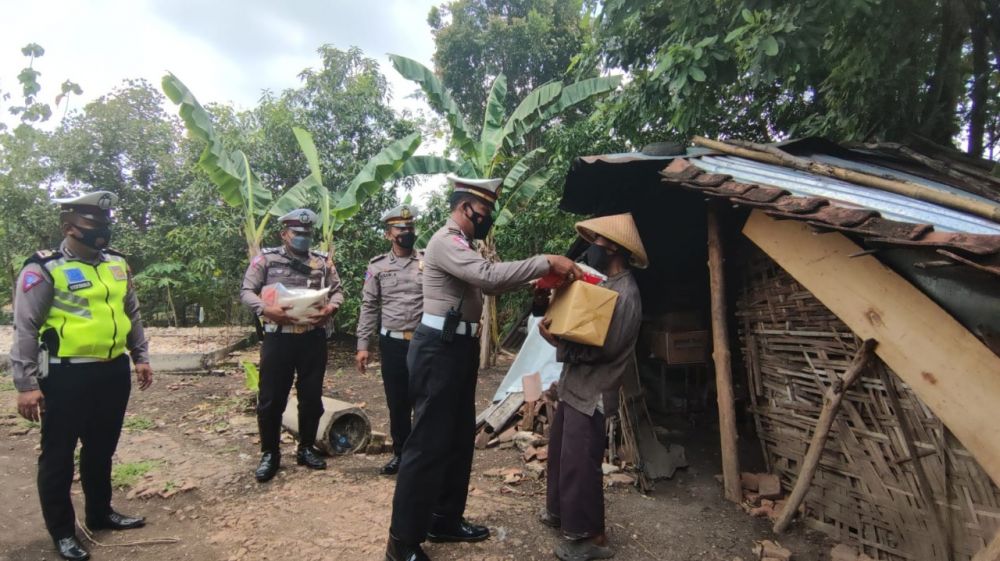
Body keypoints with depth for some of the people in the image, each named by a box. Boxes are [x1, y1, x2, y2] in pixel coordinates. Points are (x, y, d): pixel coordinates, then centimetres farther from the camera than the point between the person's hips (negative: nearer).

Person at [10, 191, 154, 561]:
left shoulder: (117, 264, 9)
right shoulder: (44, 269, -10)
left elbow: (132, 314, 18)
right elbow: (25, 329, -11)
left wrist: (141, 356, 16)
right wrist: (26, 384, -14)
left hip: (114, 372, 6)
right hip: (66, 377, -6)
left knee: (102, 449, 19)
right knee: (58, 456, 8)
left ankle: (100, 513, 36)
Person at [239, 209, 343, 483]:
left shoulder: (322, 261, 9)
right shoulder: (266, 259, 3)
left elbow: (338, 291, 9)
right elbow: (246, 291, 0)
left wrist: (330, 308, -12)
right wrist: (265, 309, -18)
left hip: (313, 338, 2)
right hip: (278, 337, -2)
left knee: (311, 397, 10)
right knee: (271, 398, 3)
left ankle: (306, 449, 27)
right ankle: (270, 453, 20)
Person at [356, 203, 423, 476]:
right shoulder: (377, 266, 4)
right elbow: (369, 307, 5)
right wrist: (362, 345, 0)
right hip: (392, 343, 1)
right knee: (397, 403, 11)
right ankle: (401, 454, 27)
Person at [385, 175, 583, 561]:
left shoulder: (461, 245, 19)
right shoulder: (446, 241, -15)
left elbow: (488, 283, 19)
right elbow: (490, 275, -29)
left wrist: (540, 278, 9)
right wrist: (547, 262, -25)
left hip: (458, 348, 11)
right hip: (439, 350, -11)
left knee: (459, 439, 16)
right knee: (428, 443, -5)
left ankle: (445, 521, 30)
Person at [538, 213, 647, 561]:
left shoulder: (625, 293, -18)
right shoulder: (606, 285, 13)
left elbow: (604, 347, -23)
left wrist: (560, 342, -23)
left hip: (592, 392, -10)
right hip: (574, 384, 10)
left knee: (579, 463, -2)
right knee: (559, 452, 21)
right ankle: (560, 512, 38)